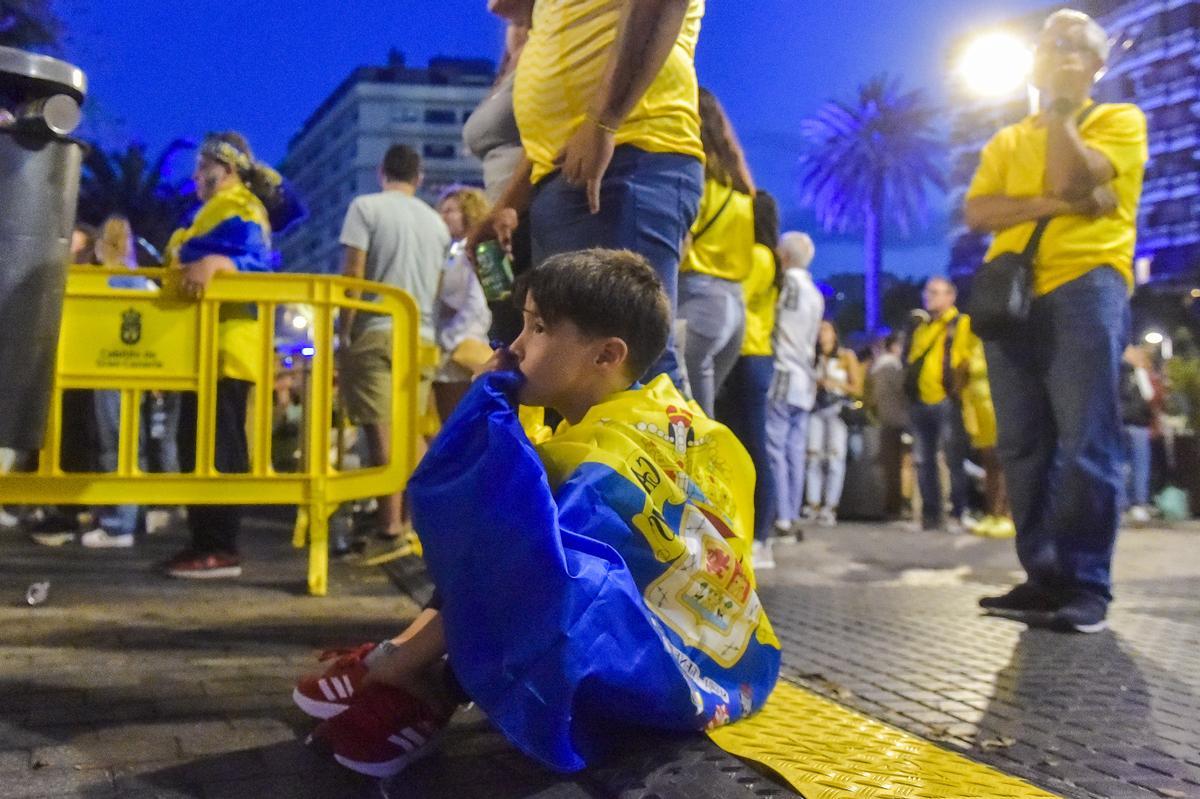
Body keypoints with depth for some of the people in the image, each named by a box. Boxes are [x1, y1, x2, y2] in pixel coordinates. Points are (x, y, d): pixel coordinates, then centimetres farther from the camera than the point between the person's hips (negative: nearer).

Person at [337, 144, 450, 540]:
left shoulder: (366, 206, 1)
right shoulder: (437, 222, 17)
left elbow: (352, 275, -6)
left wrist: (343, 333, -3)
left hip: (377, 333, -5)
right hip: (422, 338, 5)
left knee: (382, 432, -7)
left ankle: (390, 523, -10)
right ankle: (412, 519, 9)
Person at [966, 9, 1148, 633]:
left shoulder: (1120, 121, 8)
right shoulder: (1007, 141, 21)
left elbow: (1069, 179, -11)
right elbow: (975, 213, 4)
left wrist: (1060, 106, -2)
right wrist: (1049, 204, -9)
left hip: (1084, 288, -5)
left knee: (1085, 443, -11)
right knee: (1023, 447, 2)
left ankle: (1085, 586, -9)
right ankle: (1045, 577, 7)